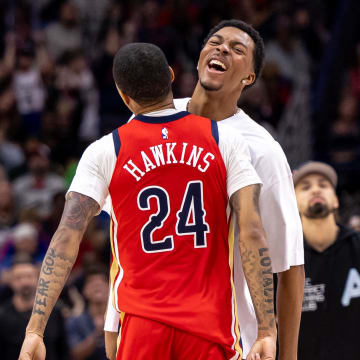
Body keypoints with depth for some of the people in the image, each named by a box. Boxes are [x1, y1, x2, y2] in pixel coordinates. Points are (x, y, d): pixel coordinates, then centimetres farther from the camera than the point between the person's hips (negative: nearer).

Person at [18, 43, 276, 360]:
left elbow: (66, 238, -6)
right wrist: (267, 329, -6)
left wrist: (35, 330, -9)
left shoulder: (104, 152, 1)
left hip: (141, 322, 0)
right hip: (211, 322, 0)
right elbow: (252, 232, -6)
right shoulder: (226, 141, 2)